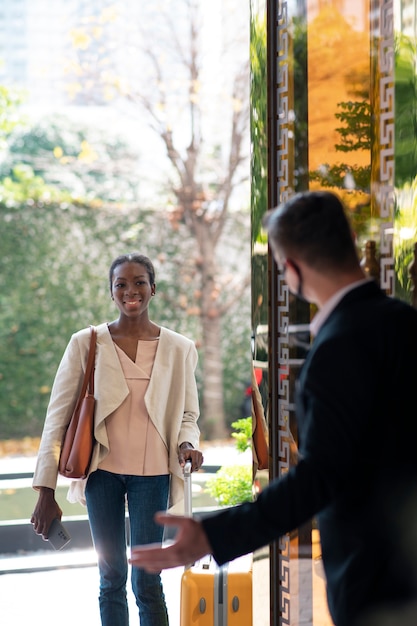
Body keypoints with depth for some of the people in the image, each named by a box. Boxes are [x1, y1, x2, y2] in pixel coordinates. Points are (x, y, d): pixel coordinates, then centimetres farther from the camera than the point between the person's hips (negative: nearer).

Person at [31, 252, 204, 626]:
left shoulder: (178, 349, 3)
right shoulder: (87, 344, 0)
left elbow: (188, 415, 12)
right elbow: (58, 416, -1)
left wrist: (188, 443, -13)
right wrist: (46, 490, -6)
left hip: (151, 472, 0)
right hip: (103, 470, 0)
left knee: (146, 581, -4)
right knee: (112, 578, 6)